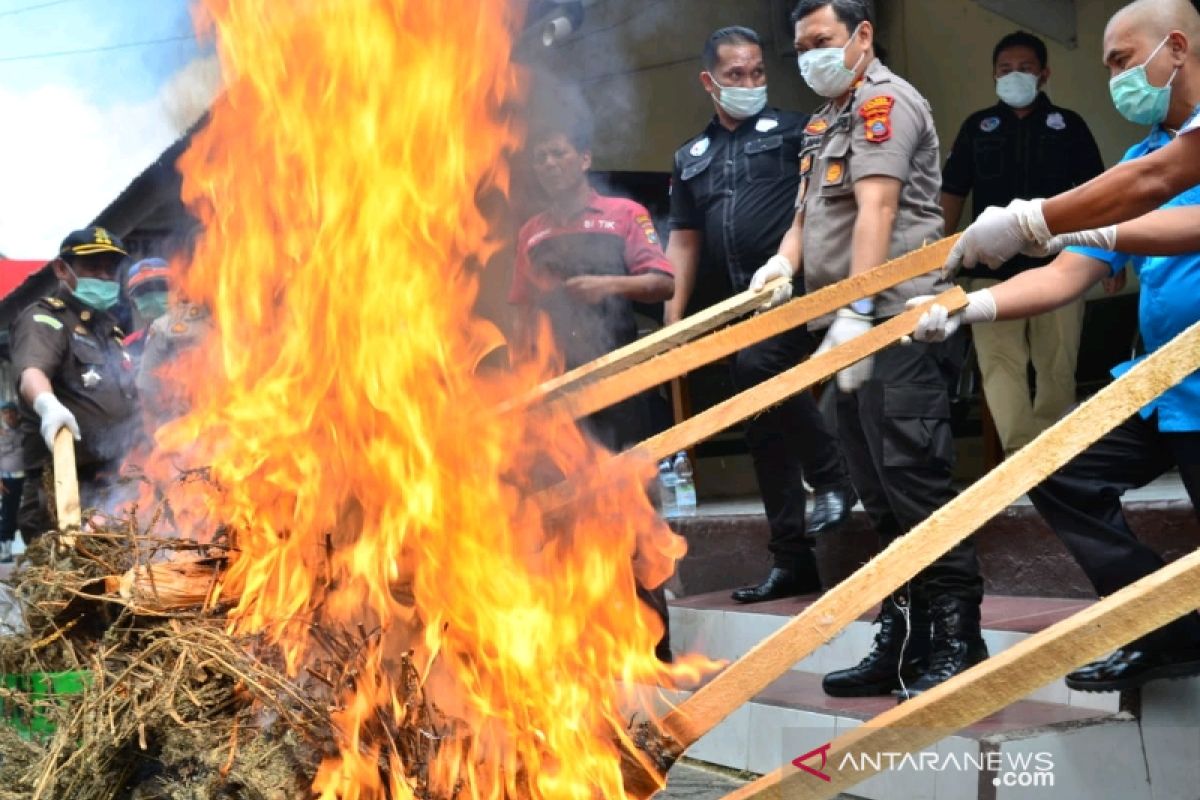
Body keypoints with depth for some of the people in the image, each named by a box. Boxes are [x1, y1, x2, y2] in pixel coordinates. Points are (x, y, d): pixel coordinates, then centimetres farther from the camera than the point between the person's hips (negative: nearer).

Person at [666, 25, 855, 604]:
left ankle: (832, 475, -10)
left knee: (759, 367, -31)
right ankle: (792, 561, 13)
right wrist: (673, 324, 10)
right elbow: (684, 243, 18)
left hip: (799, 287, -6)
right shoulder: (691, 158, 18)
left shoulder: (793, 131, 5)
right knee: (764, 434, 6)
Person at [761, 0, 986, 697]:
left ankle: (957, 639, -2)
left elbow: (877, 210, -17)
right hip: (856, 332, 9)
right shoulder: (825, 122, 23)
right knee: (881, 495, 9)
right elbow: (810, 214, 24)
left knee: (912, 482, -11)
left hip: (896, 325, -9)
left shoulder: (884, 101, -5)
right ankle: (903, 643, 15)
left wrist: (857, 313, -26)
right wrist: (783, 260, 1)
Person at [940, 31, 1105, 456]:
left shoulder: (1069, 125, 8)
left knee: (1057, 366, 4)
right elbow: (952, 195, 10)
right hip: (993, 267, 0)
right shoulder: (977, 127, 9)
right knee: (999, 363, -12)